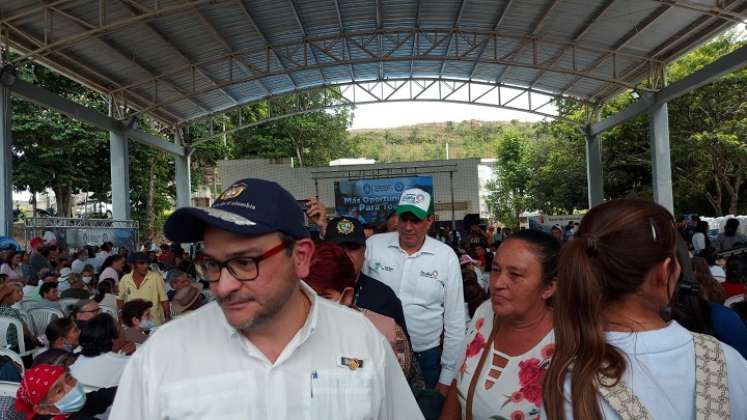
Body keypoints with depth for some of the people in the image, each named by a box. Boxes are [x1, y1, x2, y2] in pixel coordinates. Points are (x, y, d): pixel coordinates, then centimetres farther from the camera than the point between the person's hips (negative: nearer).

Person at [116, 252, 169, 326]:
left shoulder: (156, 277, -7)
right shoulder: (125, 279, 1)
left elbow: (164, 300, -5)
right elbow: (120, 299, 14)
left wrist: (167, 318, -7)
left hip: (154, 323, -2)